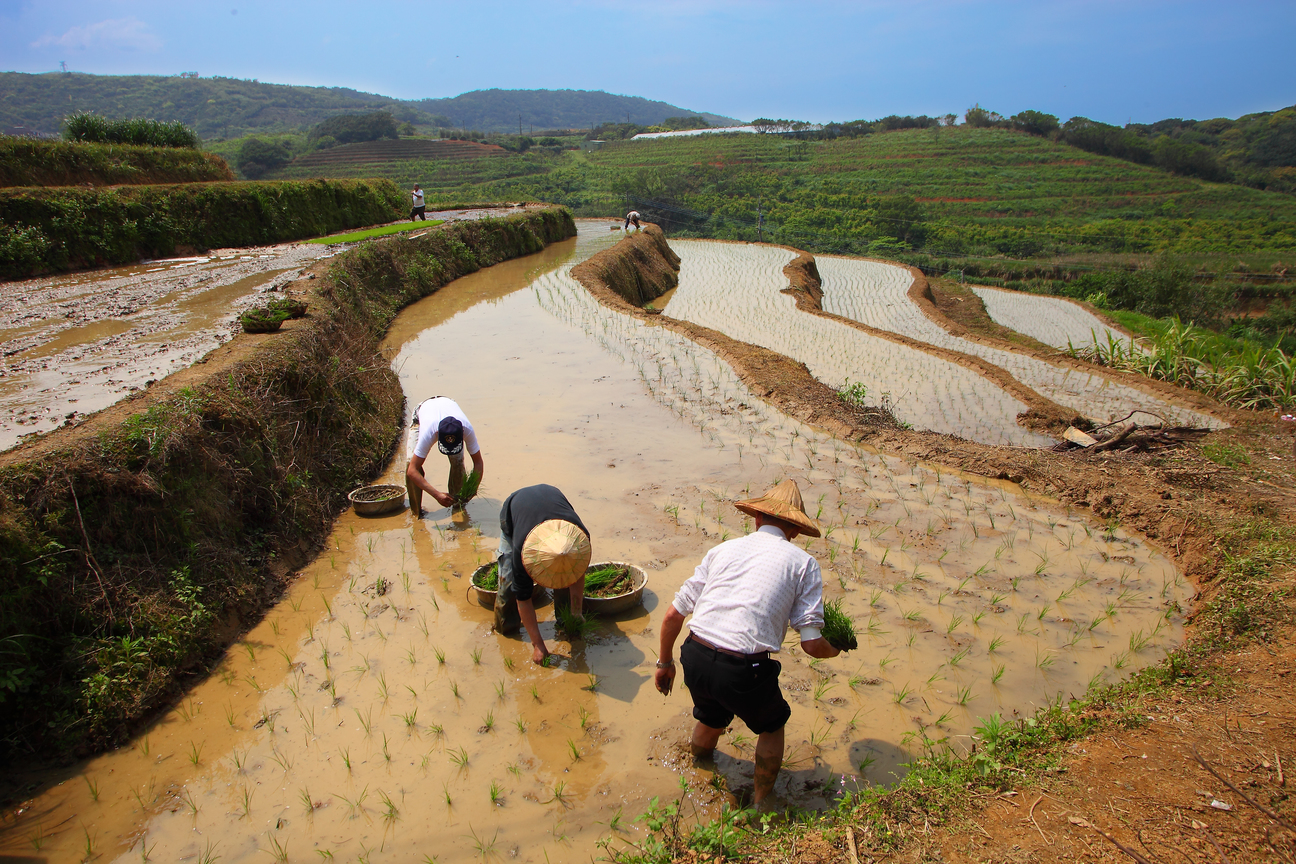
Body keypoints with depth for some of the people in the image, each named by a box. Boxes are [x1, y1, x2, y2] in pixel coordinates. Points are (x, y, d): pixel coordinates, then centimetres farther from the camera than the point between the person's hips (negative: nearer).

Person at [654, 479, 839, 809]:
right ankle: (760, 806, 42)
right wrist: (834, 650, 23)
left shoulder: (724, 549, 13)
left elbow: (673, 613, 13)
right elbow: (811, 644, -1)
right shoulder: (803, 563, 5)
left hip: (695, 658, 4)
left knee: (711, 720, 35)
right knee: (772, 724, 29)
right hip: (743, 670, -4)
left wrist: (665, 662, 26)